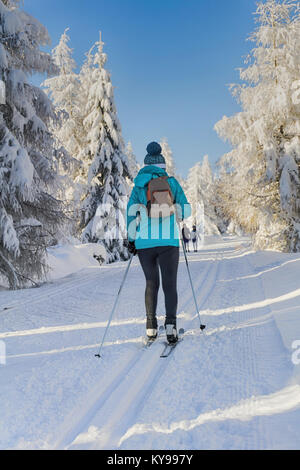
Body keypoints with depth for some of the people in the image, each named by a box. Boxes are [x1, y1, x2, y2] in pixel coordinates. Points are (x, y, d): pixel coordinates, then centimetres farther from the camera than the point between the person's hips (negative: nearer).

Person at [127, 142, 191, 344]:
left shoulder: (139, 184, 7)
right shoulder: (172, 182, 5)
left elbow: (131, 213, 1)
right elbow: (186, 210, 5)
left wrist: (131, 239, 8)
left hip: (145, 242, 1)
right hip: (169, 241, -1)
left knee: (151, 283, 15)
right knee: (170, 284, 5)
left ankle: (151, 325, 13)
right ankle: (171, 322, -11)